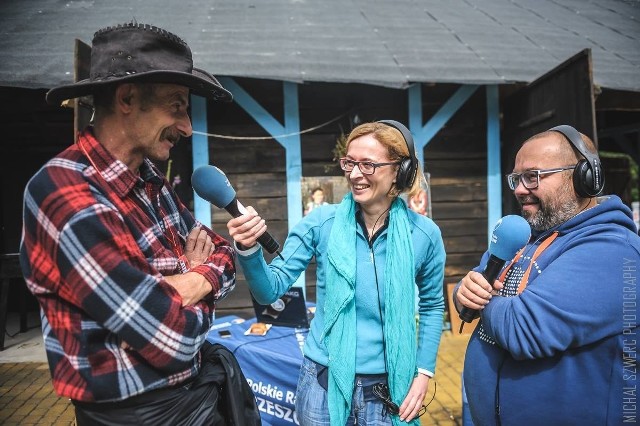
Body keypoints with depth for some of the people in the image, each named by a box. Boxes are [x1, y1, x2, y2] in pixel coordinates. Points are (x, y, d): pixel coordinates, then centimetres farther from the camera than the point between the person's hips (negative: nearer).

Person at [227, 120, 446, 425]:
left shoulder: (423, 234, -8)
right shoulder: (322, 222, -11)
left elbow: (432, 306, 6)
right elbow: (271, 290, -11)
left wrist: (424, 372, 1)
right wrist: (249, 250, -28)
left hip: (389, 389, 1)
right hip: (323, 382, 0)